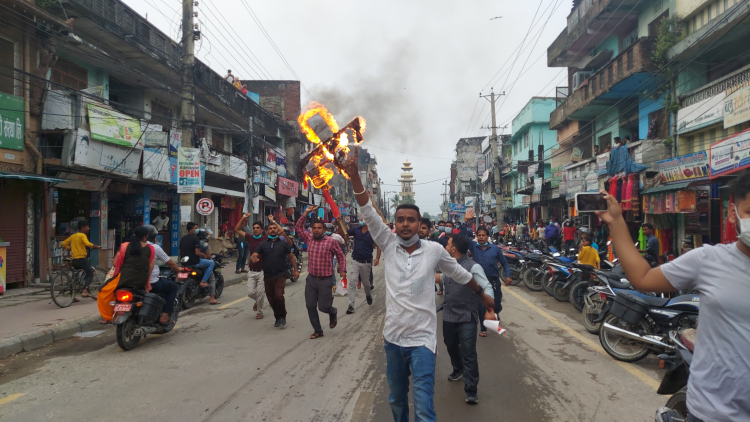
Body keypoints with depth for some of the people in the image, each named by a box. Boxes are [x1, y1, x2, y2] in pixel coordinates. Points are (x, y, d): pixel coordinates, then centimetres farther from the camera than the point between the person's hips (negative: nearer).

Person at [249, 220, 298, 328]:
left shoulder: (283, 243, 5)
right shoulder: (263, 244, 7)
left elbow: (291, 257, 12)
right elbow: (253, 256, 0)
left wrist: (295, 270, 6)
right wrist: (253, 259, -23)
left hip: (280, 275, -3)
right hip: (267, 276, 3)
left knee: (278, 296, -20)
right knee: (271, 299, 8)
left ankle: (282, 316, 2)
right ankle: (278, 318, 29)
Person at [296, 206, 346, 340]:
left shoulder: (331, 242, -7)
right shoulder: (309, 239, 4)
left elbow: (341, 256, 1)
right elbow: (299, 227, 5)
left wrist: (342, 270, -8)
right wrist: (306, 213, -1)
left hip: (325, 280, -4)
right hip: (311, 279, 4)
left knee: (324, 306, -2)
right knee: (310, 306, 4)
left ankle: (333, 313, 34)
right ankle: (317, 330, 20)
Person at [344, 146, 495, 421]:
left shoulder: (434, 250, -4)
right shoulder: (388, 245, -1)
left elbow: (459, 273, 11)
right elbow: (368, 214, -11)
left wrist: (482, 295, 22)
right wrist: (354, 176, -22)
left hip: (422, 340, -3)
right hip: (392, 337, 3)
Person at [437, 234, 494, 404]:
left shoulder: (473, 267, -16)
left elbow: (487, 288, -22)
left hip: (466, 318, -7)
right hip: (448, 316, 7)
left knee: (469, 354, -6)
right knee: (451, 346, 24)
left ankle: (471, 390, 3)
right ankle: (458, 369, 50)